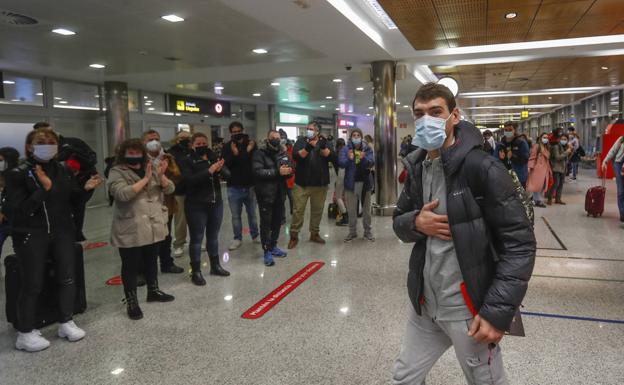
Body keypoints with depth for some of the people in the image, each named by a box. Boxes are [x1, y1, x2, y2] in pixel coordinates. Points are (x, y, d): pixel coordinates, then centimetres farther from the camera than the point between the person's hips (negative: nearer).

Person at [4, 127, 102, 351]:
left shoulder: (63, 170, 5)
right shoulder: (18, 174, -9)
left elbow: (71, 198, 11)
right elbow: (18, 209, -17)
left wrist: (85, 188, -8)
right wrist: (44, 189, -25)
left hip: (62, 232, 5)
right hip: (31, 235, -4)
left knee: (67, 278, 9)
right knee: (32, 285, 2)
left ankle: (66, 323, 26)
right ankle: (25, 333, 18)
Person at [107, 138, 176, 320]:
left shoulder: (151, 168, 8)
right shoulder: (117, 172, -7)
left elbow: (169, 189, 1)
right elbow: (122, 194, -25)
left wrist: (161, 175, -18)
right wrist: (145, 179, -23)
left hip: (154, 227, 5)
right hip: (130, 230, -5)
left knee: (151, 261, 19)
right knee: (131, 266, 4)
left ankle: (153, 291, 36)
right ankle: (131, 302, 15)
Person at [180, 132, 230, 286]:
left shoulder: (214, 157, 6)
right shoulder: (187, 161, -5)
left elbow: (227, 174, -4)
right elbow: (189, 180, -21)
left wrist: (219, 170, -26)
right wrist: (209, 171, -29)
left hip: (216, 204, 5)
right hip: (196, 206, -4)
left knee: (213, 236, 15)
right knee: (197, 238, 1)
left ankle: (215, 266, 29)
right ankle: (196, 272, 10)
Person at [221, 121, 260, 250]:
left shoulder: (250, 144, -2)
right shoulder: (227, 147, -2)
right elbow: (225, 164, -11)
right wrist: (234, 154, -23)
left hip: (250, 185, 0)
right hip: (234, 187, 0)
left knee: (252, 213, 14)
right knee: (235, 215, 9)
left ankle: (255, 235, 29)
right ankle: (237, 238, 21)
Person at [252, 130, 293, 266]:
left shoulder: (283, 152, 12)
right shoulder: (259, 153, -5)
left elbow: (290, 169, 11)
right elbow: (258, 172, -19)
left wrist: (288, 171, -14)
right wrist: (277, 172, -22)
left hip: (280, 193, 5)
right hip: (266, 194, -5)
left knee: (277, 221, 12)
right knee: (266, 223, -1)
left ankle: (273, 246, 28)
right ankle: (267, 251, 7)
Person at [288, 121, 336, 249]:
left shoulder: (324, 142, 7)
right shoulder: (301, 141, 2)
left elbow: (333, 157, -8)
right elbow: (296, 156, -14)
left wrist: (323, 148, -22)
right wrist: (307, 148, -28)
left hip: (320, 183, 2)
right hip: (302, 183, -2)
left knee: (317, 209, 11)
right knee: (298, 210, 0)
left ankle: (314, 233, 24)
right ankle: (294, 235, 8)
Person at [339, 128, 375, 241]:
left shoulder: (367, 148, -1)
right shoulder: (345, 149, -3)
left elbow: (372, 163, -12)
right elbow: (341, 164, -13)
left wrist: (363, 158, -32)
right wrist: (349, 159, -33)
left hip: (365, 182, 1)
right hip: (352, 182, -1)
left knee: (366, 208, 11)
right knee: (351, 209, 6)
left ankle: (368, 231, 22)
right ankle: (352, 232, 18)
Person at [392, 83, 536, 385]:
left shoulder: (482, 168, -16)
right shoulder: (416, 169, 4)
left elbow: (519, 243, -16)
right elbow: (398, 221, 15)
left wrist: (498, 310, -21)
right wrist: (416, 222, -9)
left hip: (469, 309, -6)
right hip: (424, 304, 6)